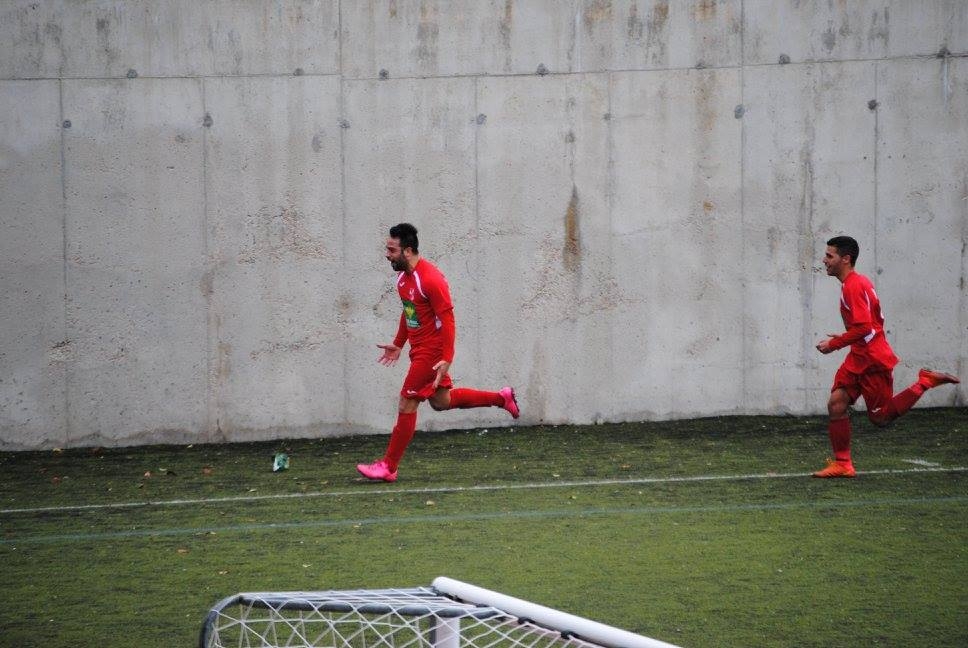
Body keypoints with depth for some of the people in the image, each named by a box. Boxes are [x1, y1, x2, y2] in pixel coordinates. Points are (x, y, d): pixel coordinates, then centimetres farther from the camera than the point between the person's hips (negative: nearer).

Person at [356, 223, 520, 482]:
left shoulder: (430, 279, -23)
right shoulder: (403, 277, 6)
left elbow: (447, 320, -23)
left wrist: (447, 359, -27)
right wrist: (398, 344, 21)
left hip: (431, 352, -10)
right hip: (420, 350, 10)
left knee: (407, 405, -6)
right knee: (441, 401, 19)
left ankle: (388, 467, 1)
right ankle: (502, 397, 31)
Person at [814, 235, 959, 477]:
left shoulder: (854, 286, -19)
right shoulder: (858, 282, 13)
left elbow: (863, 328, -27)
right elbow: (876, 321, 21)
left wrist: (834, 344, -17)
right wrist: (845, 339, 16)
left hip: (873, 361, -10)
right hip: (859, 358, 10)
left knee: (880, 418, -1)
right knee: (836, 404, -1)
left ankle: (926, 381, 6)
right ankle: (842, 464, 1)